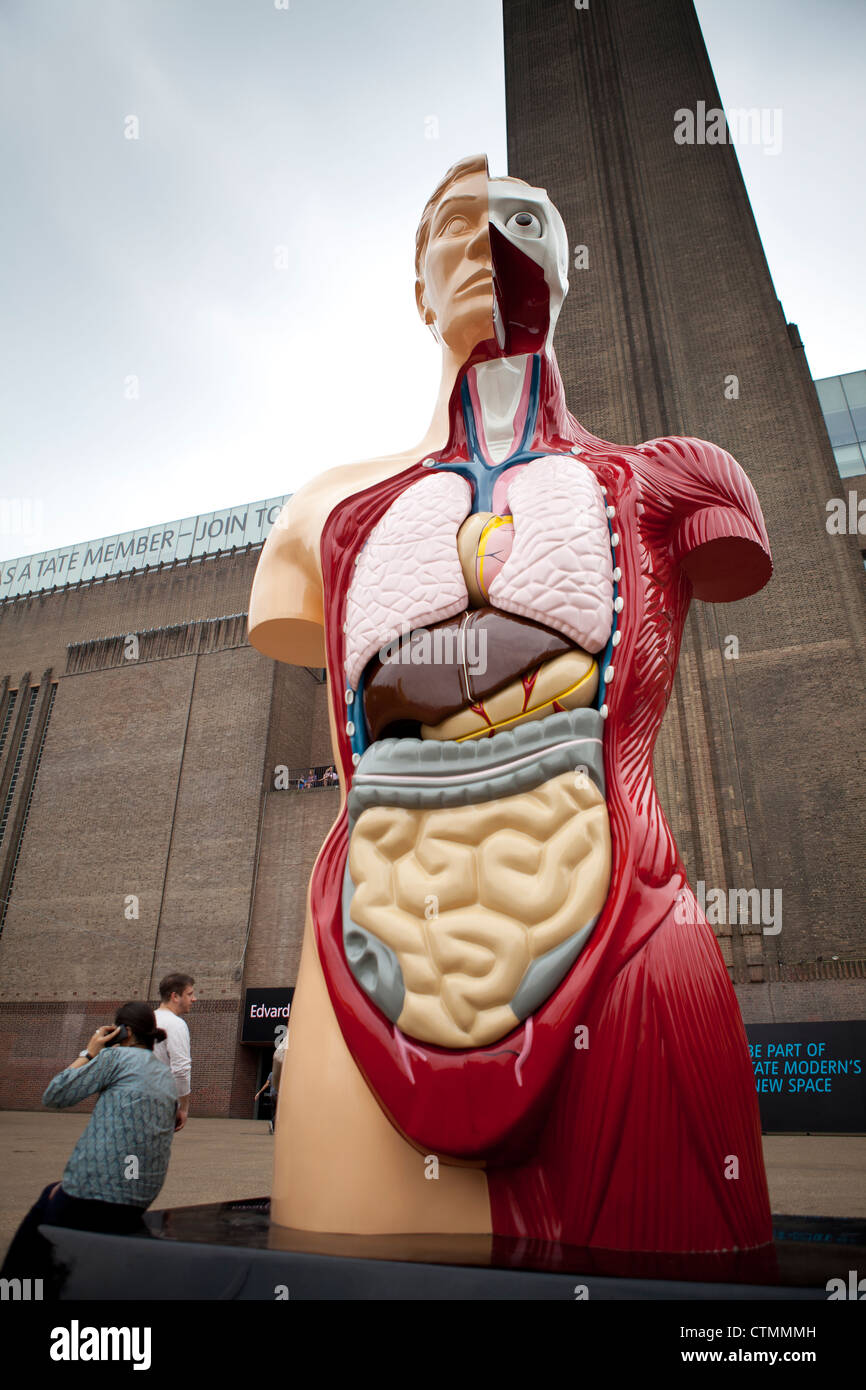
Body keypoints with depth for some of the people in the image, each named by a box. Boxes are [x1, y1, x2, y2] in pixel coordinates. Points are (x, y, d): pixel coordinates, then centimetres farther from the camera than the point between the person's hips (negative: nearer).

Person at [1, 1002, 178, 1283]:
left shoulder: (116, 1055, -7)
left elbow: (53, 1097, -4)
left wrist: (89, 1053, 5)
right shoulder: (167, 1078, 15)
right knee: (50, 1194, 27)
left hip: (99, 1190, -7)